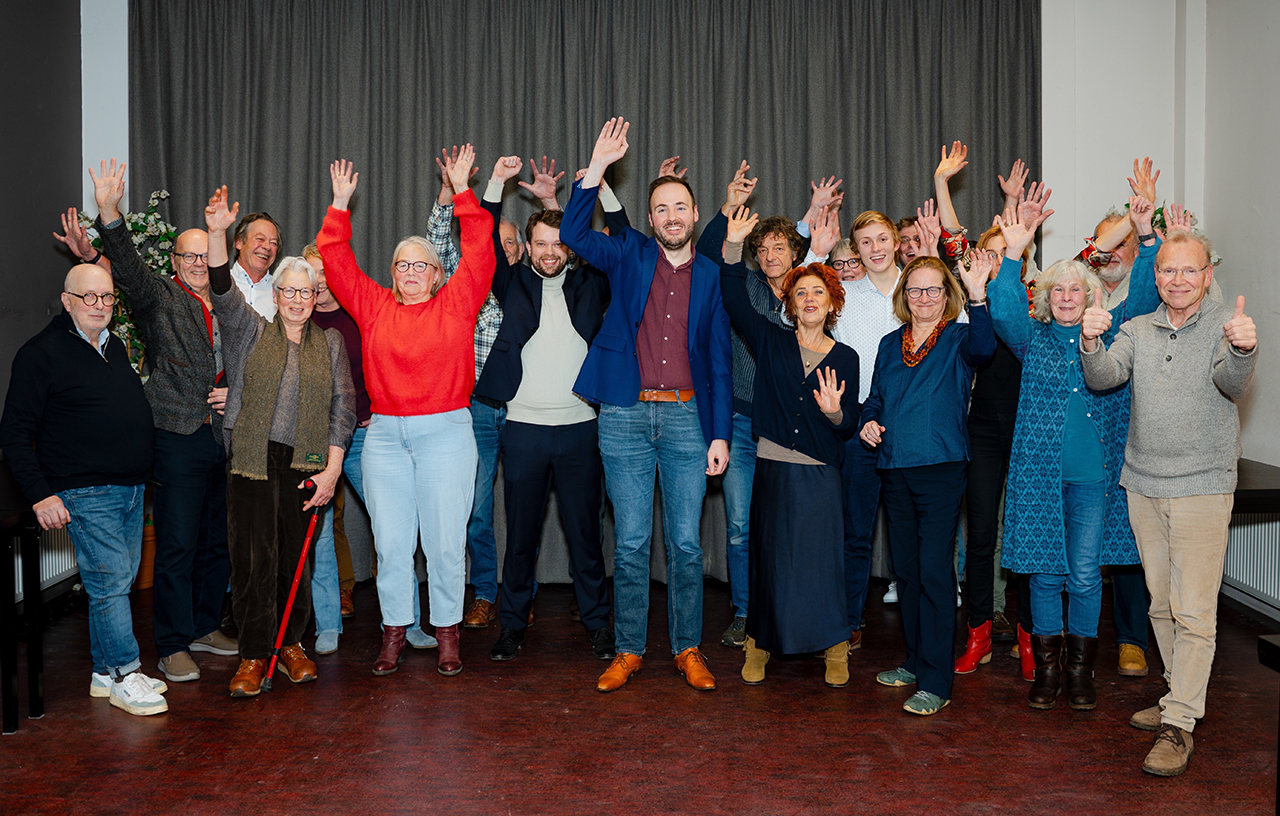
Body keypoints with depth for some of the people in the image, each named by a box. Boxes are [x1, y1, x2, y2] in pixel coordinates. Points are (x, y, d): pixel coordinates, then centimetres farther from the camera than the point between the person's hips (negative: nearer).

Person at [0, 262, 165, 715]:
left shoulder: (116, 347, 15)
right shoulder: (40, 353, -8)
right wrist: (40, 494, -15)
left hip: (131, 488, 8)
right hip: (85, 494, -7)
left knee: (115, 583, 12)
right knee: (111, 580, -7)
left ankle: (105, 672, 23)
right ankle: (124, 676, 5)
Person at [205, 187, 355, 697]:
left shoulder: (330, 342, 11)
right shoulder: (250, 331, 8)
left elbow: (343, 406, 6)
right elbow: (223, 293, -10)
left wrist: (332, 468, -3)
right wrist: (217, 233, -25)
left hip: (307, 464, 2)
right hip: (253, 461, -1)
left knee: (297, 557, 5)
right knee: (254, 557, -5)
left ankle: (290, 644, 21)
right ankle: (254, 656, 5)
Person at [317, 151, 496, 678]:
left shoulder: (456, 304, 5)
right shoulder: (374, 307, 11)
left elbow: (479, 252, -1)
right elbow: (335, 260, 12)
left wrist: (462, 191, 0)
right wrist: (341, 204, 8)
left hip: (445, 432, -2)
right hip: (384, 435, 2)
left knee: (445, 539, 1)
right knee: (390, 541, 5)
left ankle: (447, 633, 14)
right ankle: (394, 632, 18)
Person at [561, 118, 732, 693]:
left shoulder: (711, 276, 9)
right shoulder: (629, 256, 8)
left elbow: (720, 361, 8)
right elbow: (573, 233, -7)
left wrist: (720, 434, 2)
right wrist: (597, 168, -15)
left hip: (687, 417, 1)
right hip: (626, 416, 0)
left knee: (686, 543, 4)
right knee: (630, 543, 4)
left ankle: (688, 650, 18)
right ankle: (628, 651, 16)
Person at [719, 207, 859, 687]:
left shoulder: (845, 357, 6)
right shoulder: (771, 341, 6)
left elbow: (848, 428, 5)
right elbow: (736, 303, -8)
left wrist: (835, 413, -18)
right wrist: (732, 249, -19)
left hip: (820, 473, 0)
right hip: (771, 467, 0)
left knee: (823, 558, -1)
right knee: (770, 558, 6)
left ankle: (835, 648, 15)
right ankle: (760, 645, 21)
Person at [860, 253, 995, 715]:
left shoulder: (958, 339, -1)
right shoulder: (890, 345, 13)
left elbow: (983, 348, -25)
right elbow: (875, 398, 21)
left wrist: (978, 297, -37)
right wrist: (869, 421, 0)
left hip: (941, 468, -5)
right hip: (896, 469, 6)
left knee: (934, 572, -7)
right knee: (906, 570, 13)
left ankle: (935, 682, -1)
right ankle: (916, 662, 27)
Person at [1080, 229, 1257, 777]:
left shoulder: (1224, 324, -3)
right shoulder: (1137, 330, 8)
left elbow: (1233, 385, -20)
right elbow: (1102, 378, -6)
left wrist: (1243, 350, -43)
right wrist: (1090, 342, -28)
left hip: (1202, 487, -4)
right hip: (1143, 485, 4)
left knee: (1194, 611, -6)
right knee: (1162, 604, 14)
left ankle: (1179, 724, -1)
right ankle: (1181, 696, 28)